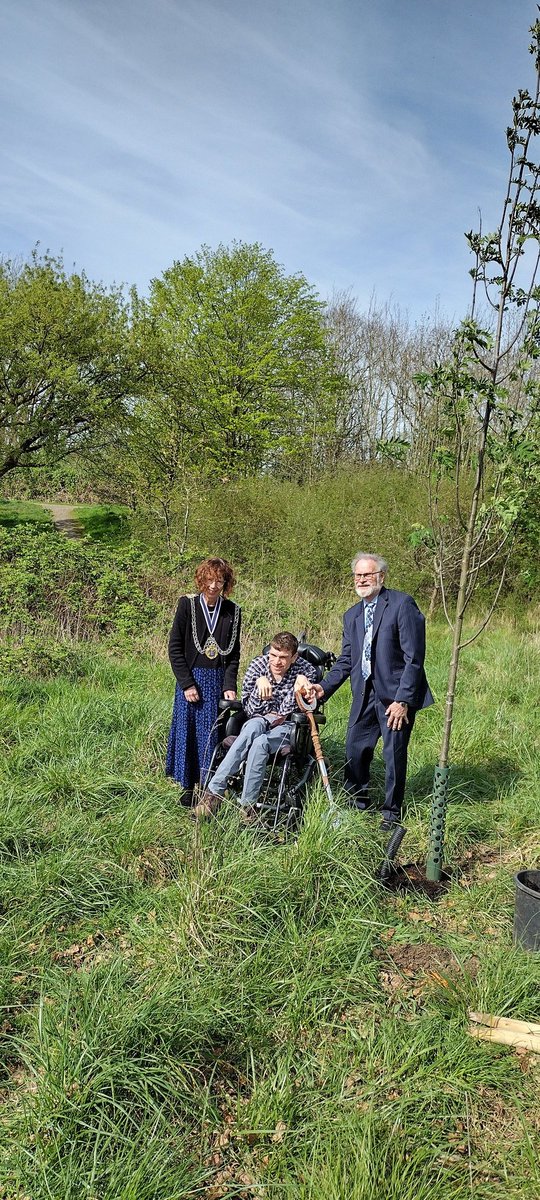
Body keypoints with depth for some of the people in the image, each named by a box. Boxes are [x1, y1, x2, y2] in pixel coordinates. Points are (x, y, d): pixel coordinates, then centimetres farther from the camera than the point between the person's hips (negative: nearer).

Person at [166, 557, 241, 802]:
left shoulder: (232, 611, 3)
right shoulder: (187, 605, -3)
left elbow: (234, 653, 6)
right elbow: (174, 648, -4)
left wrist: (229, 685, -6)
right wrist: (187, 684, -9)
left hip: (219, 681, 1)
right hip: (191, 680, -1)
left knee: (215, 734, 4)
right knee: (189, 732, 5)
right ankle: (188, 786, 19)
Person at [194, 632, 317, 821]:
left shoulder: (306, 671, -9)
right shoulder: (258, 665, -4)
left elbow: (286, 712, -11)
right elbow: (250, 709, -3)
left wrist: (299, 684, -26)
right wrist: (260, 683, -20)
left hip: (288, 728, -1)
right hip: (260, 722, 2)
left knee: (259, 744, -35)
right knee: (254, 726, -36)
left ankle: (247, 806, -28)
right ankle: (214, 791, -38)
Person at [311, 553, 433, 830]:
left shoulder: (402, 604, -10)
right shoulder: (351, 616, 12)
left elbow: (414, 657, -14)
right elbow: (345, 660, 14)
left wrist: (402, 699, -17)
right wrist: (324, 688, -1)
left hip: (396, 694, -6)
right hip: (365, 694, 6)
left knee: (394, 754, 2)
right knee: (355, 750, 8)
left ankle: (392, 812, 21)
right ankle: (357, 804, 28)